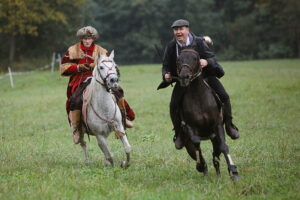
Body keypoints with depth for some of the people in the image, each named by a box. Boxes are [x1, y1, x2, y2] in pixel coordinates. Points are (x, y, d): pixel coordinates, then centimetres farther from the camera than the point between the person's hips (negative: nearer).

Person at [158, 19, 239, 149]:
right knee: (173, 105, -16)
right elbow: (165, 66, 2)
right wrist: (166, 75, -21)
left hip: (204, 75, 0)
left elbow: (212, 58, -12)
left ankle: (229, 126, 12)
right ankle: (178, 134, 5)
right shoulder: (171, 47, -9)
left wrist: (206, 62, -36)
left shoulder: (199, 42, -13)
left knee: (224, 97, -10)